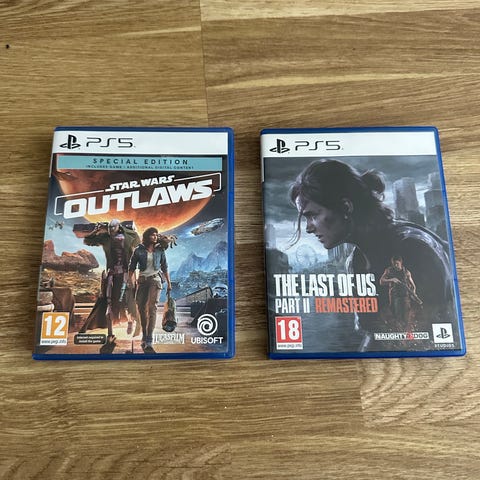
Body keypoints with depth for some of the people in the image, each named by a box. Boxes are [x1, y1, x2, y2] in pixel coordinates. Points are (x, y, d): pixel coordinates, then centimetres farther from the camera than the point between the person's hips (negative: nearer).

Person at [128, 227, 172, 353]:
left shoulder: (160, 249, 4)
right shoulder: (139, 250, 1)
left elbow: (165, 267, 10)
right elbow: (132, 267, 3)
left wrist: (169, 283, 10)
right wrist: (130, 281, -8)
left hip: (155, 279, -1)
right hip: (142, 280, 1)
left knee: (152, 308, -14)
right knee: (142, 308, 5)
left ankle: (149, 343, -16)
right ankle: (144, 336, 26)